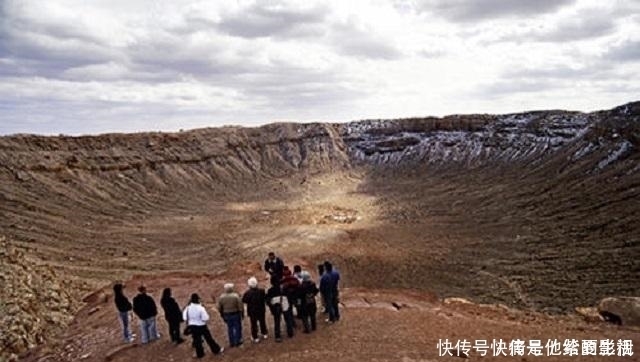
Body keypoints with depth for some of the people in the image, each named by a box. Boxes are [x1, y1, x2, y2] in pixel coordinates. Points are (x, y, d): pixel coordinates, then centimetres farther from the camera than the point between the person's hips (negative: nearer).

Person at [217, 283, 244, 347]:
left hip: (227, 315, 3)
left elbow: (219, 308, 1)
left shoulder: (221, 297, -8)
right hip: (236, 314, -3)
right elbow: (240, 306, -14)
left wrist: (222, 315, 14)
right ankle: (237, 341, 21)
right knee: (237, 328, 13)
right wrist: (242, 314, 0)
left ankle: (232, 342, 24)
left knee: (230, 329, 16)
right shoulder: (235, 296, -19)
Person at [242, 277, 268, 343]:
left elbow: (244, 301, -10)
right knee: (262, 322, 23)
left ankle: (255, 338, 18)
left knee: (254, 324, 12)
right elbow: (265, 298, -7)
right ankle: (264, 334, 39)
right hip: (261, 310, 2)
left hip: (252, 311, -2)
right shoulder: (262, 291, -20)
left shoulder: (247, 293, -23)